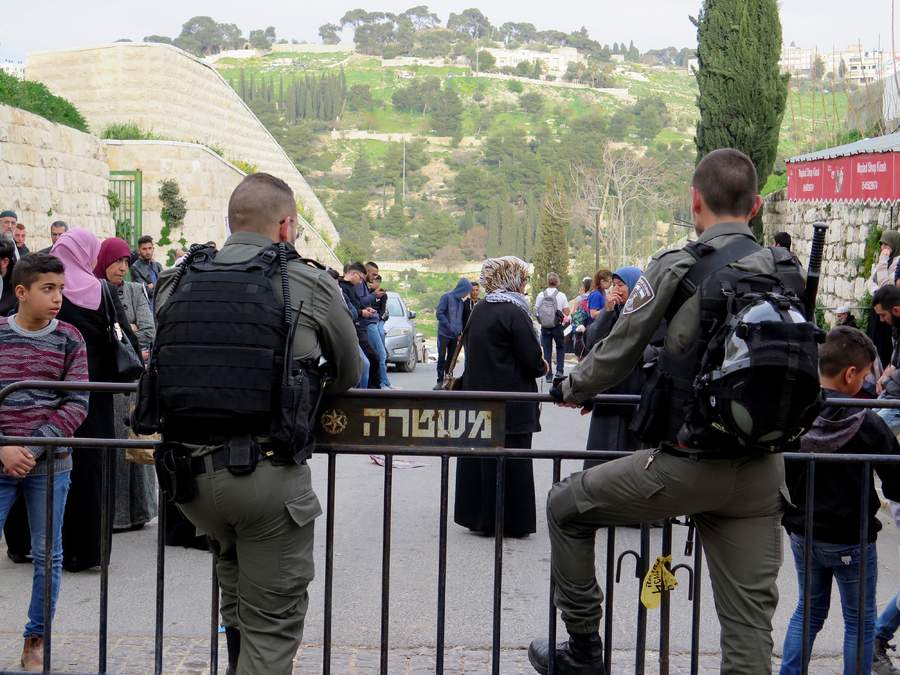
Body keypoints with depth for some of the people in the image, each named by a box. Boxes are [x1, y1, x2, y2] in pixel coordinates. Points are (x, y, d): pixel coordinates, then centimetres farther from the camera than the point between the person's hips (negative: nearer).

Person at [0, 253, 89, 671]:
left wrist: (35, 449, -12)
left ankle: (36, 640, 20)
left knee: (47, 554, 7)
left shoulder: (69, 340, 0)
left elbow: (77, 404, -3)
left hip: (50, 464, 1)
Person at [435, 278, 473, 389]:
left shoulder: (460, 301, 10)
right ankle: (440, 381, 2)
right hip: (444, 333, -6)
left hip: (455, 335, 6)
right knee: (442, 357, -3)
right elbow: (439, 313, -13)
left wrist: (460, 332, 6)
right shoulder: (447, 297, -9)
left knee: (451, 358, 6)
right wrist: (449, 326, -19)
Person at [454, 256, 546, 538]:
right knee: (511, 462, 1)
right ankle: (510, 521, 6)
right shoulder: (514, 312, -15)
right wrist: (543, 367, 7)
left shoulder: (479, 310, 8)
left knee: (477, 458, 13)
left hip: (477, 393, 7)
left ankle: (475, 515, 20)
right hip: (511, 404, -7)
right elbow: (532, 359, -16)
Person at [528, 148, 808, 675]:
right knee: (750, 617, 10)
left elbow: (619, 355, 0)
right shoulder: (788, 273, 6)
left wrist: (572, 390, 19)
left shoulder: (676, 269, -8)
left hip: (689, 466, -5)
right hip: (764, 469, 5)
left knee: (567, 506, 17)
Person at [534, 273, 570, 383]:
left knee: (547, 351, 8)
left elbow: (536, 311, 1)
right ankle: (559, 370, 6)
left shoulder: (540, 295, -5)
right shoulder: (561, 295, -8)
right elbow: (566, 312, -6)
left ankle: (548, 376, 8)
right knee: (561, 347, 19)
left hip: (544, 327, 1)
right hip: (557, 326, -1)